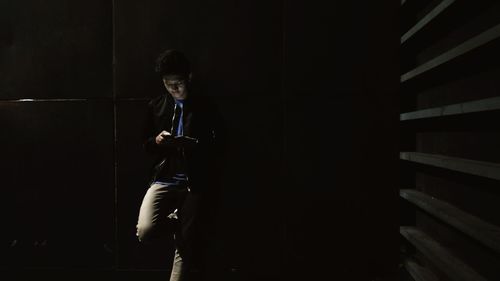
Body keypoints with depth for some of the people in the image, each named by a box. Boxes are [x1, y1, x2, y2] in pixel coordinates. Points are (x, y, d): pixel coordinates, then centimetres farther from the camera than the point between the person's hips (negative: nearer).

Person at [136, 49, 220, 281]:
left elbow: (210, 148, 0)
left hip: (192, 183, -2)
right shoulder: (155, 106, 10)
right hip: (163, 179, 2)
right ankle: (175, 223, 15)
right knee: (145, 231, -17)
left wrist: (191, 145, -20)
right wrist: (157, 140, -8)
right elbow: (146, 144, 14)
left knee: (186, 245, 1)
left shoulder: (202, 108, 3)